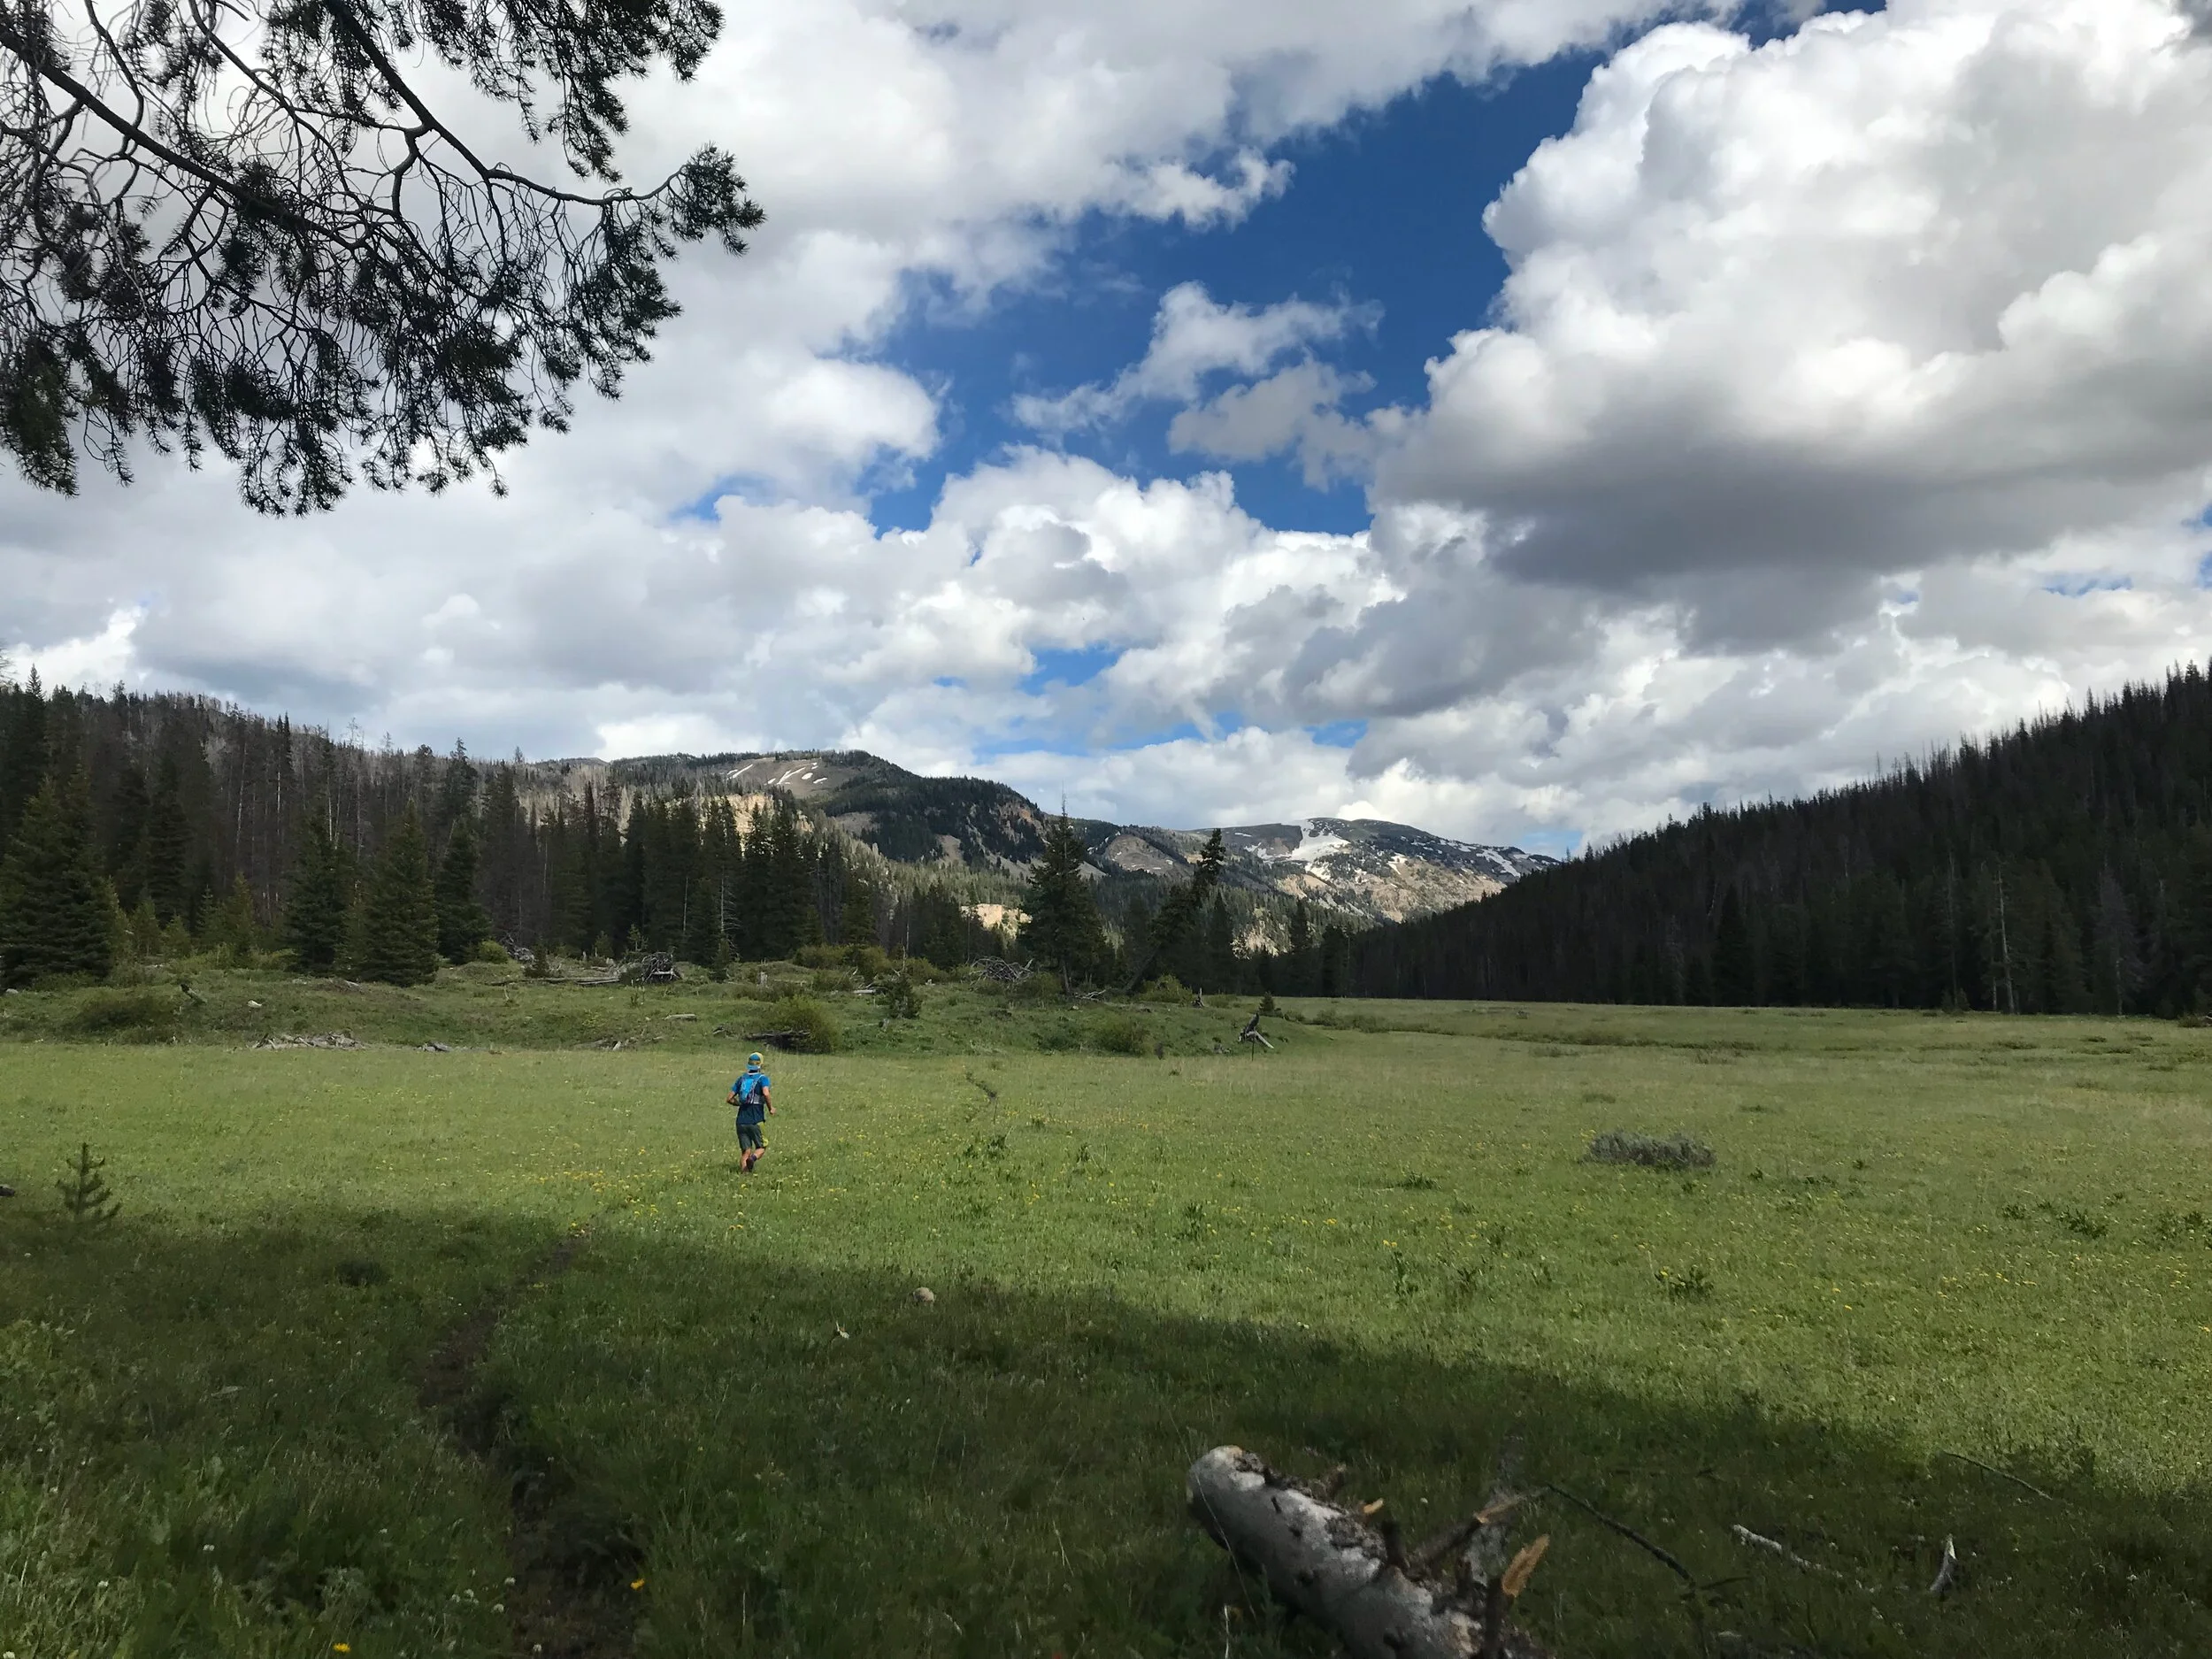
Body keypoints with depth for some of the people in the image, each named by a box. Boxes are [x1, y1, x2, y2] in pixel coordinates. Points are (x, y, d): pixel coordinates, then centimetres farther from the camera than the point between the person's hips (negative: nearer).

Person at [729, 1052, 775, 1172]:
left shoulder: (742, 1079, 12)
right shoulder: (762, 1078, -2)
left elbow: (730, 1098, 10)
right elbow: (766, 1094, -21)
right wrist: (771, 1108, -6)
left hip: (741, 1121, 4)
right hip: (756, 1121, -4)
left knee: (745, 1151, 8)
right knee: (762, 1146, 12)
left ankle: (745, 1171, -13)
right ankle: (753, 1158, -19)